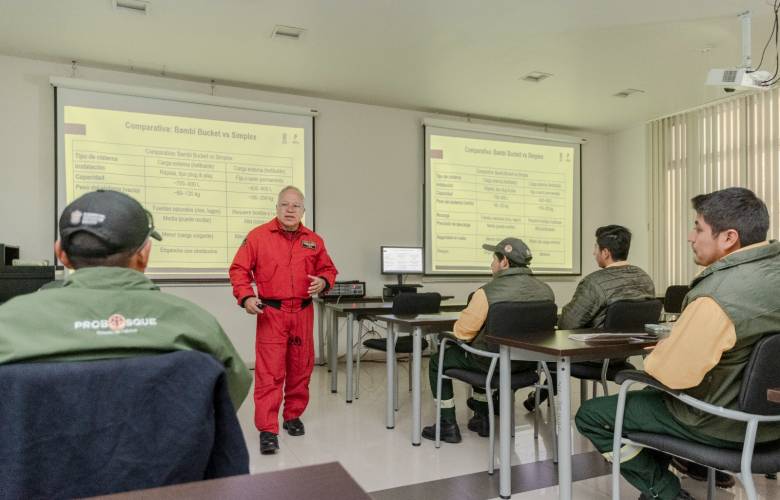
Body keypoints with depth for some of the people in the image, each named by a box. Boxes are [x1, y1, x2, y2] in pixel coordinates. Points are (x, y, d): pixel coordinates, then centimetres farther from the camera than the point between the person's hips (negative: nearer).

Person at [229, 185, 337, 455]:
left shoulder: (314, 240, 8)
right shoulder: (258, 236, -1)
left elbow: (328, 269, 15)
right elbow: (239, 269, 0)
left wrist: (323, 281, -7)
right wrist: (246, 297, -13)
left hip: (303, 313, 4)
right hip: (271, 313, -3)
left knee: (300, 369, 13)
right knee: (269, 372, -6)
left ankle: (293, 415, 31)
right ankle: (267, 430, 1)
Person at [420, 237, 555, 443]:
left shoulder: (488, 292, -23)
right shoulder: (546, 290, -5)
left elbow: (461, 331, -16)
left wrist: (465, 315, 5)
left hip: (494, 364, -6)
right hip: (528, 364, 7)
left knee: (438, 360, 16)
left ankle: (448, 426, 20)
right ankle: (482, 418, 39)